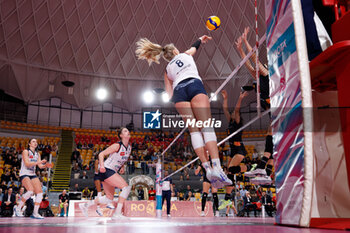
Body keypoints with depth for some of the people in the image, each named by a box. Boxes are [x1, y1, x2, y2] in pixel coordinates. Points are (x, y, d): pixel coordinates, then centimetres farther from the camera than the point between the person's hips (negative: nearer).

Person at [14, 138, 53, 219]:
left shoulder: (37, 154, 14)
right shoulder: (26, 151, -5)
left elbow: (40, 166, 9)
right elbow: (27, 163, -18)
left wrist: (46, 165, -11)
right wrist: (38, 162, -27)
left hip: (33, 175, 7)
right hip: (24, 174, -7)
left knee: (40, 192, -5)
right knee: (30, 191, -27)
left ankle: (35, 213, 2)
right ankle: (18, 208, -8)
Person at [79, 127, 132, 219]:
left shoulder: (129, 148, 8)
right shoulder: (117, 145, -15)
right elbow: (101, 154, -12)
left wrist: (122, 167, 5)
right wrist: (102, 166, -28)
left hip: (112, 172, 9)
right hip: (106, 170, -9)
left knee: (110, 199, 13)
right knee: (126, 187, -20)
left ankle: (85, 205, 27)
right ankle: (117, 213, -18)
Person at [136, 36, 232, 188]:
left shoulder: (167, 70, 31)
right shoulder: (186, 54, 30)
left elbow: (169, 94, 20)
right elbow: (196, 45, 54)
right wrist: (202, 39, 72)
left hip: (178, 91, 2)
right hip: (194, 84, -2)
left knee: (194, 130, -1)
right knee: (207, 127, -13)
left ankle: (207, 167, -14)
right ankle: (217, 167, -27)